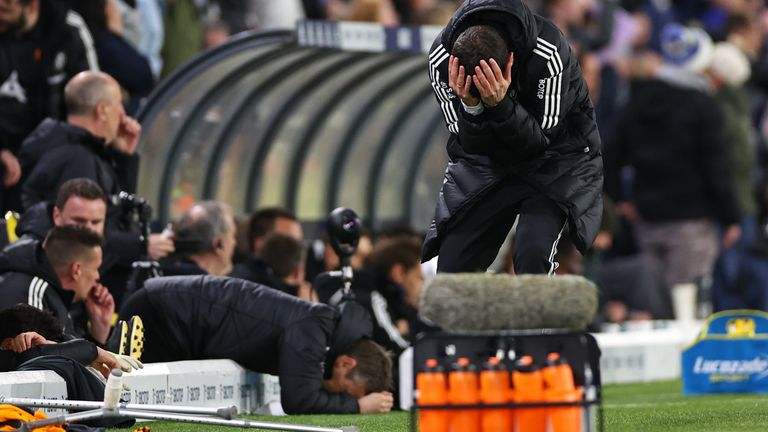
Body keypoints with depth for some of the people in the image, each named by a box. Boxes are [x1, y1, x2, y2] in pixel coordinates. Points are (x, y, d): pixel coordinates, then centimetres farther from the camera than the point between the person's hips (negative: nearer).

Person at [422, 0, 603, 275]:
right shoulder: (442, 59, -23)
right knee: (452, 263, -5)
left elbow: (540, 140, -24)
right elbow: (467, 144, -18)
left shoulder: (548, 54, -32)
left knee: (532, 255, -26)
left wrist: (501, 104, -41)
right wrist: (471, 107, -39)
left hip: (555, 155, -3)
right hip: (487, 159, 3)